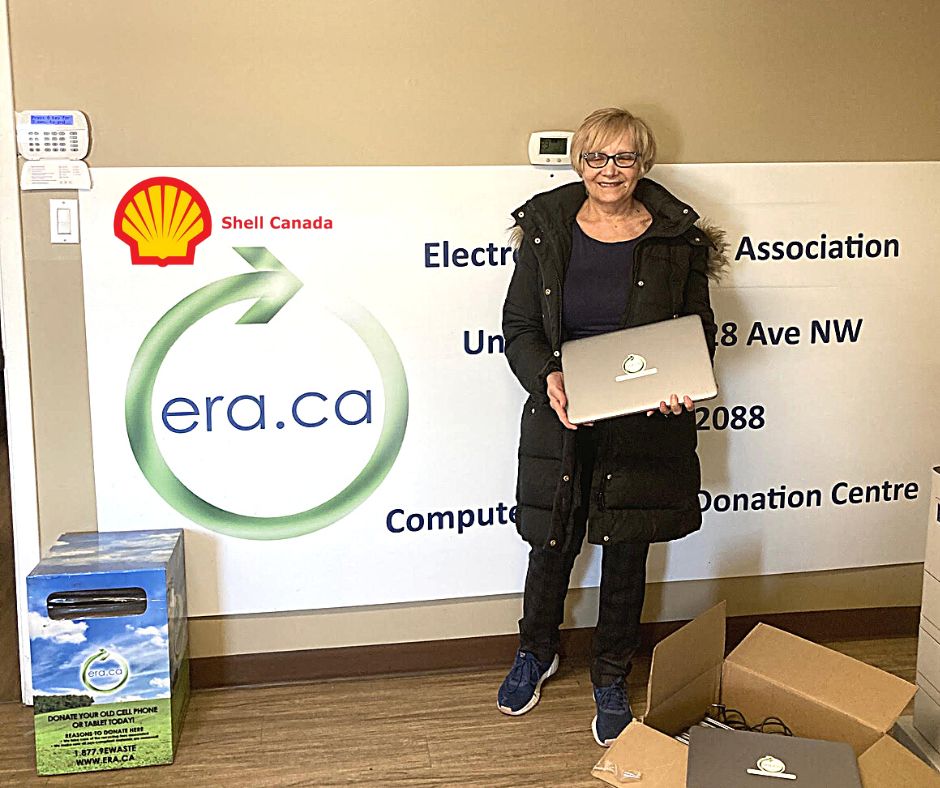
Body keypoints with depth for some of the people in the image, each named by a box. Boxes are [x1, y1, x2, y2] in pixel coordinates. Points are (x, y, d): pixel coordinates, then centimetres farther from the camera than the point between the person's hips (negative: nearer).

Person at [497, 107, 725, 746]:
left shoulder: (677, 239, -1)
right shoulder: (546, 230, 0)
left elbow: (700, 331, 4)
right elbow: (519, 327, 1)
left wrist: (679, 384, -16)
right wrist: (547, 378, -18)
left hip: (645, 425, 0)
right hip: (561, 418, 1)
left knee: (626, 551, 10)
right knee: (552, 544, 12)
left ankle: (611, 680, 32)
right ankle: (536, 653, 42)